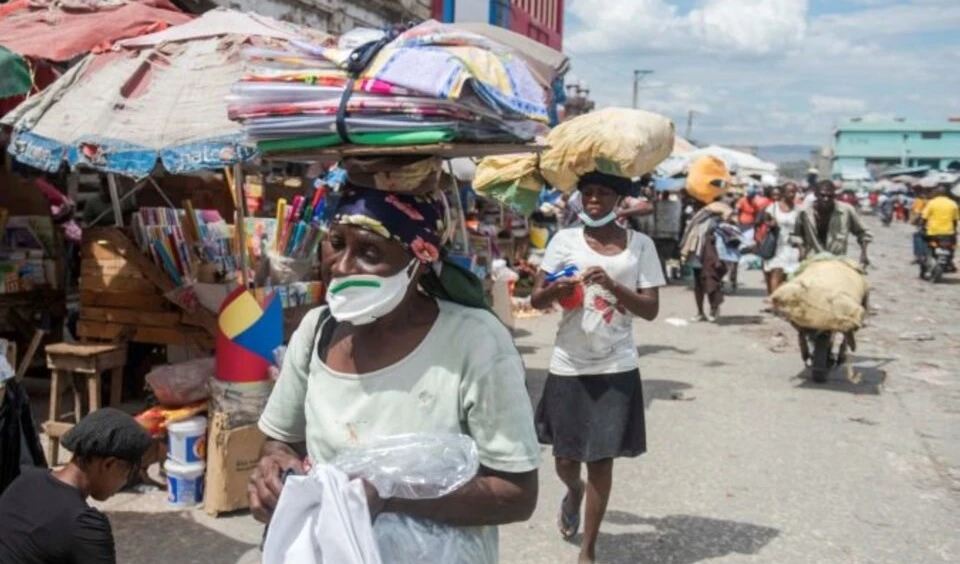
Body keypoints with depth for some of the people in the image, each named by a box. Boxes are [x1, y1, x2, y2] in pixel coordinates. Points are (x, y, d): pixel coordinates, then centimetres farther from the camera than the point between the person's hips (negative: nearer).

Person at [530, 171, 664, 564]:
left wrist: (612, 285, -18)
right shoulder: (565, 240, 0)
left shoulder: (640, 245, -1)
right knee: (565, 457, 11)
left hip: (616, 369, -1)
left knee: (602, 459, 3)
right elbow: (535, 299, 1)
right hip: (569, 366, 1)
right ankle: (574, 491, 48)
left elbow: (651, 309, -4)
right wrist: (555, 290, -21)